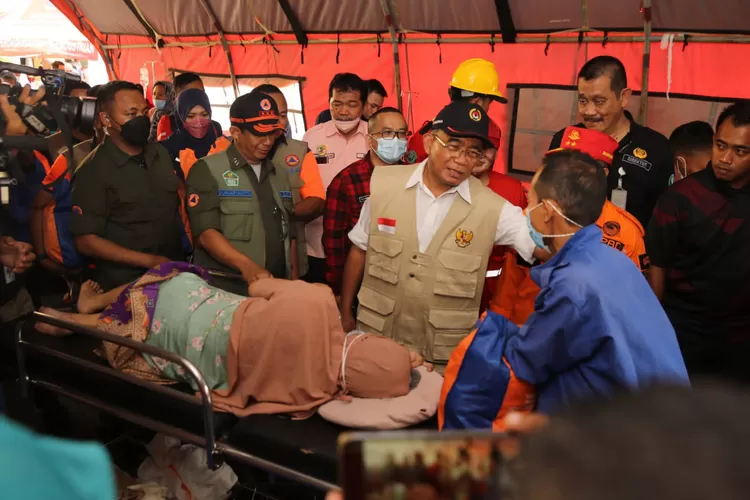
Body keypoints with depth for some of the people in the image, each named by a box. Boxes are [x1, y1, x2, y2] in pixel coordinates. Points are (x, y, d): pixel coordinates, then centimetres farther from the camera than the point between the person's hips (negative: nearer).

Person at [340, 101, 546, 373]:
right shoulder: (384, 184, -7)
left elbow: (548, 246, -21)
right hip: (377, 338, 2)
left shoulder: (493, 209, -13)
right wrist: (345, 313, 8)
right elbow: (359, 250, 4)